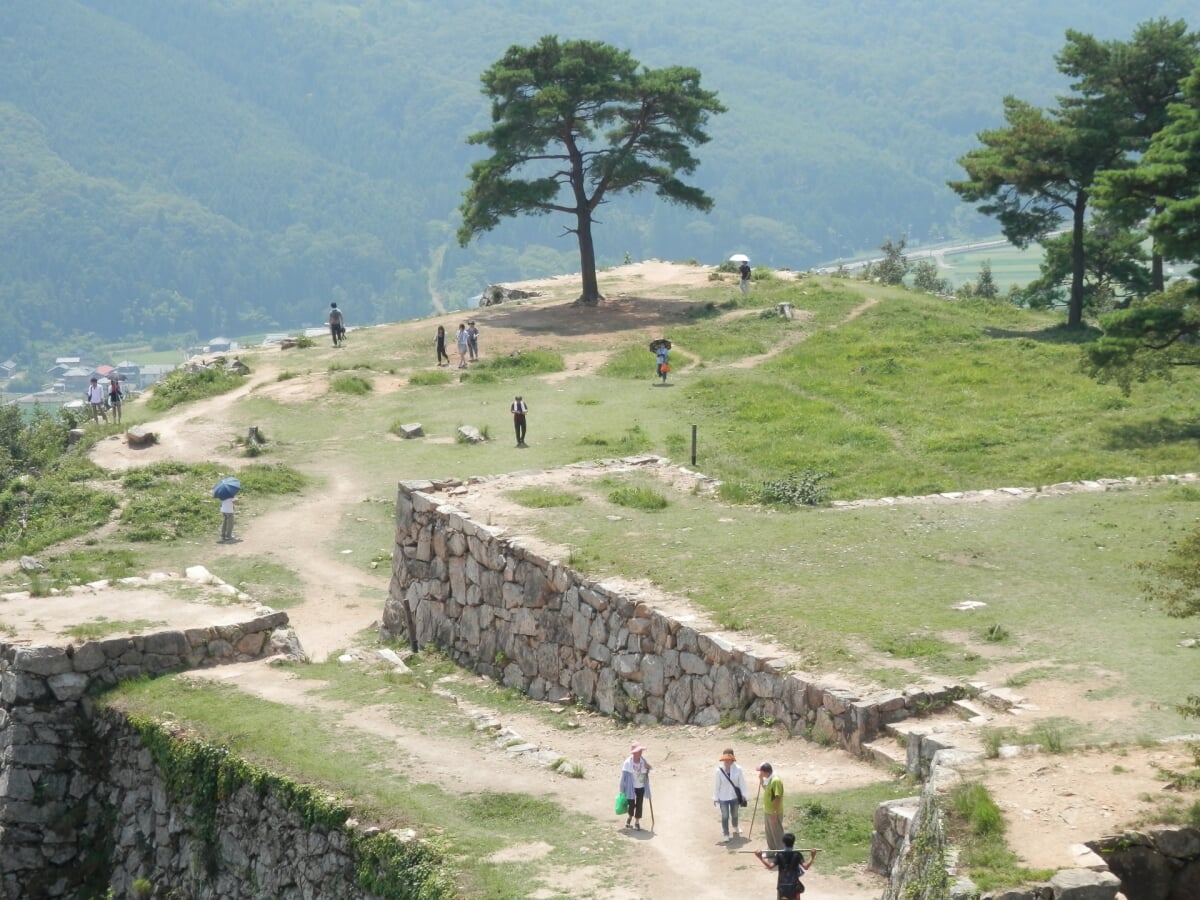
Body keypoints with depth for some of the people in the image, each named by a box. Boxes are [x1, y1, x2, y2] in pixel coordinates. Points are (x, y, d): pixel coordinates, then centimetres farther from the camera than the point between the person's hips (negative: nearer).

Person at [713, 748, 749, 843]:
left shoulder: (738, 769, -14)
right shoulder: (719, 770, -16)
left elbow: (742, 782, -6)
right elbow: (716, 785, -9)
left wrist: (743, 795, -2)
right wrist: (715, 798, -5)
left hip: (734, 796, 2)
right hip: (723, 797, -2)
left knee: (734, 814, 22)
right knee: (725, 816, 0)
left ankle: (736, 828, 49)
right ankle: (726, 835, 11)